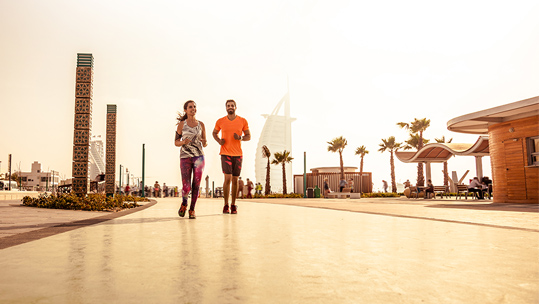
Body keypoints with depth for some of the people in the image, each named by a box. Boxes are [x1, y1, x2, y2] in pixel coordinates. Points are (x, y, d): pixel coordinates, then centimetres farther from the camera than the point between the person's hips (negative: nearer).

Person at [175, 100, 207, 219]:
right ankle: (184, 204, 27)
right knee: (186, 187, -5)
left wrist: (205, 142, -13)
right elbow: (176, 142, 7)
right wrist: (183, 142, -15)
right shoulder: (181, 124, 4)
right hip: (185, 157, -1)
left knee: (196, 185, -1)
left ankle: (192, 210, 14)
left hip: (198, 156, 2)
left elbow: (204, 144, 11)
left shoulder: (201, 124, 9)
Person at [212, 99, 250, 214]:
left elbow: (248, 136, 7)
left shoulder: (243, 121, 1)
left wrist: (240, 138, -14)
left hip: (238, 154, 1)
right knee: (227, 178, -12)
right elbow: (214, 133, 18)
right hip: (225, 154, -1)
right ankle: (226, 205, 1)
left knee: (235, 179, 7)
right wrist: (219, 141, -3)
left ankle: (233, 205, 19)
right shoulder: (220, 121, 1)